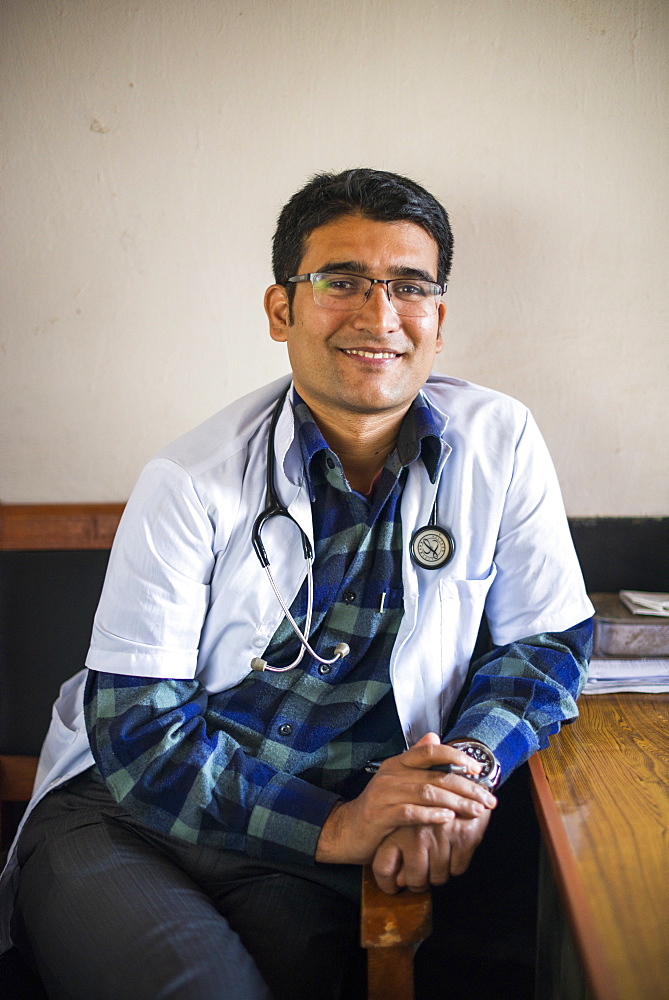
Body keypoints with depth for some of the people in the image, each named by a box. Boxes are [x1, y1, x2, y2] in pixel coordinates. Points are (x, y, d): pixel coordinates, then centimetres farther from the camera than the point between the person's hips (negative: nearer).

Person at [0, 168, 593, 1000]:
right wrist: (330, 826, -22)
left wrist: (468, 765, -15)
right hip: (123, 815, -1)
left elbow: (548, 638, 4)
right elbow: (136, 723, -12)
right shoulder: (194, 483, -11)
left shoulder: (501, 443, -3)